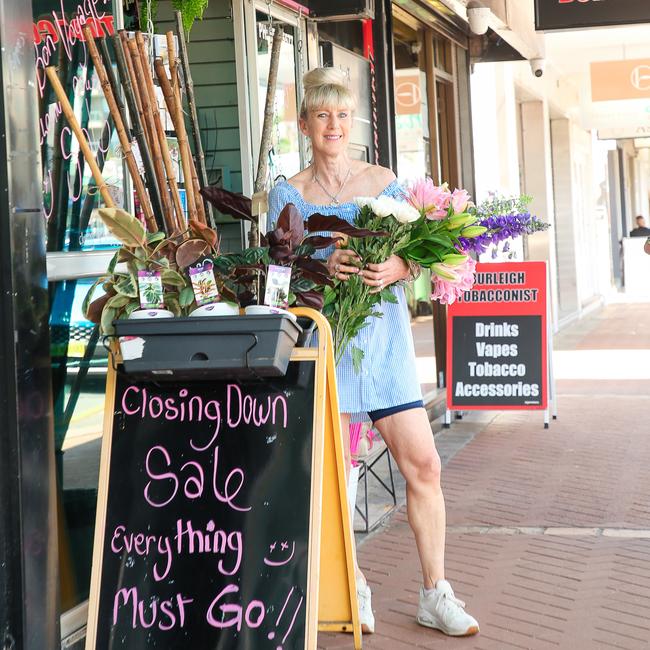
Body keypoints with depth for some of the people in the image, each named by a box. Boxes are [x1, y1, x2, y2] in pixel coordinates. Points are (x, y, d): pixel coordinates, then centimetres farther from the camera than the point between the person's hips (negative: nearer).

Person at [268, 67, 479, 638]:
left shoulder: (385, 182, 12)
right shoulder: (287, 194, 8)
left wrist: (393, 268, -13)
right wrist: (322, 267, -16)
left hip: (382, 334, 1)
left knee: (423, 463, -5)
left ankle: (435, 594, 7)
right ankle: (350, 585, 18)